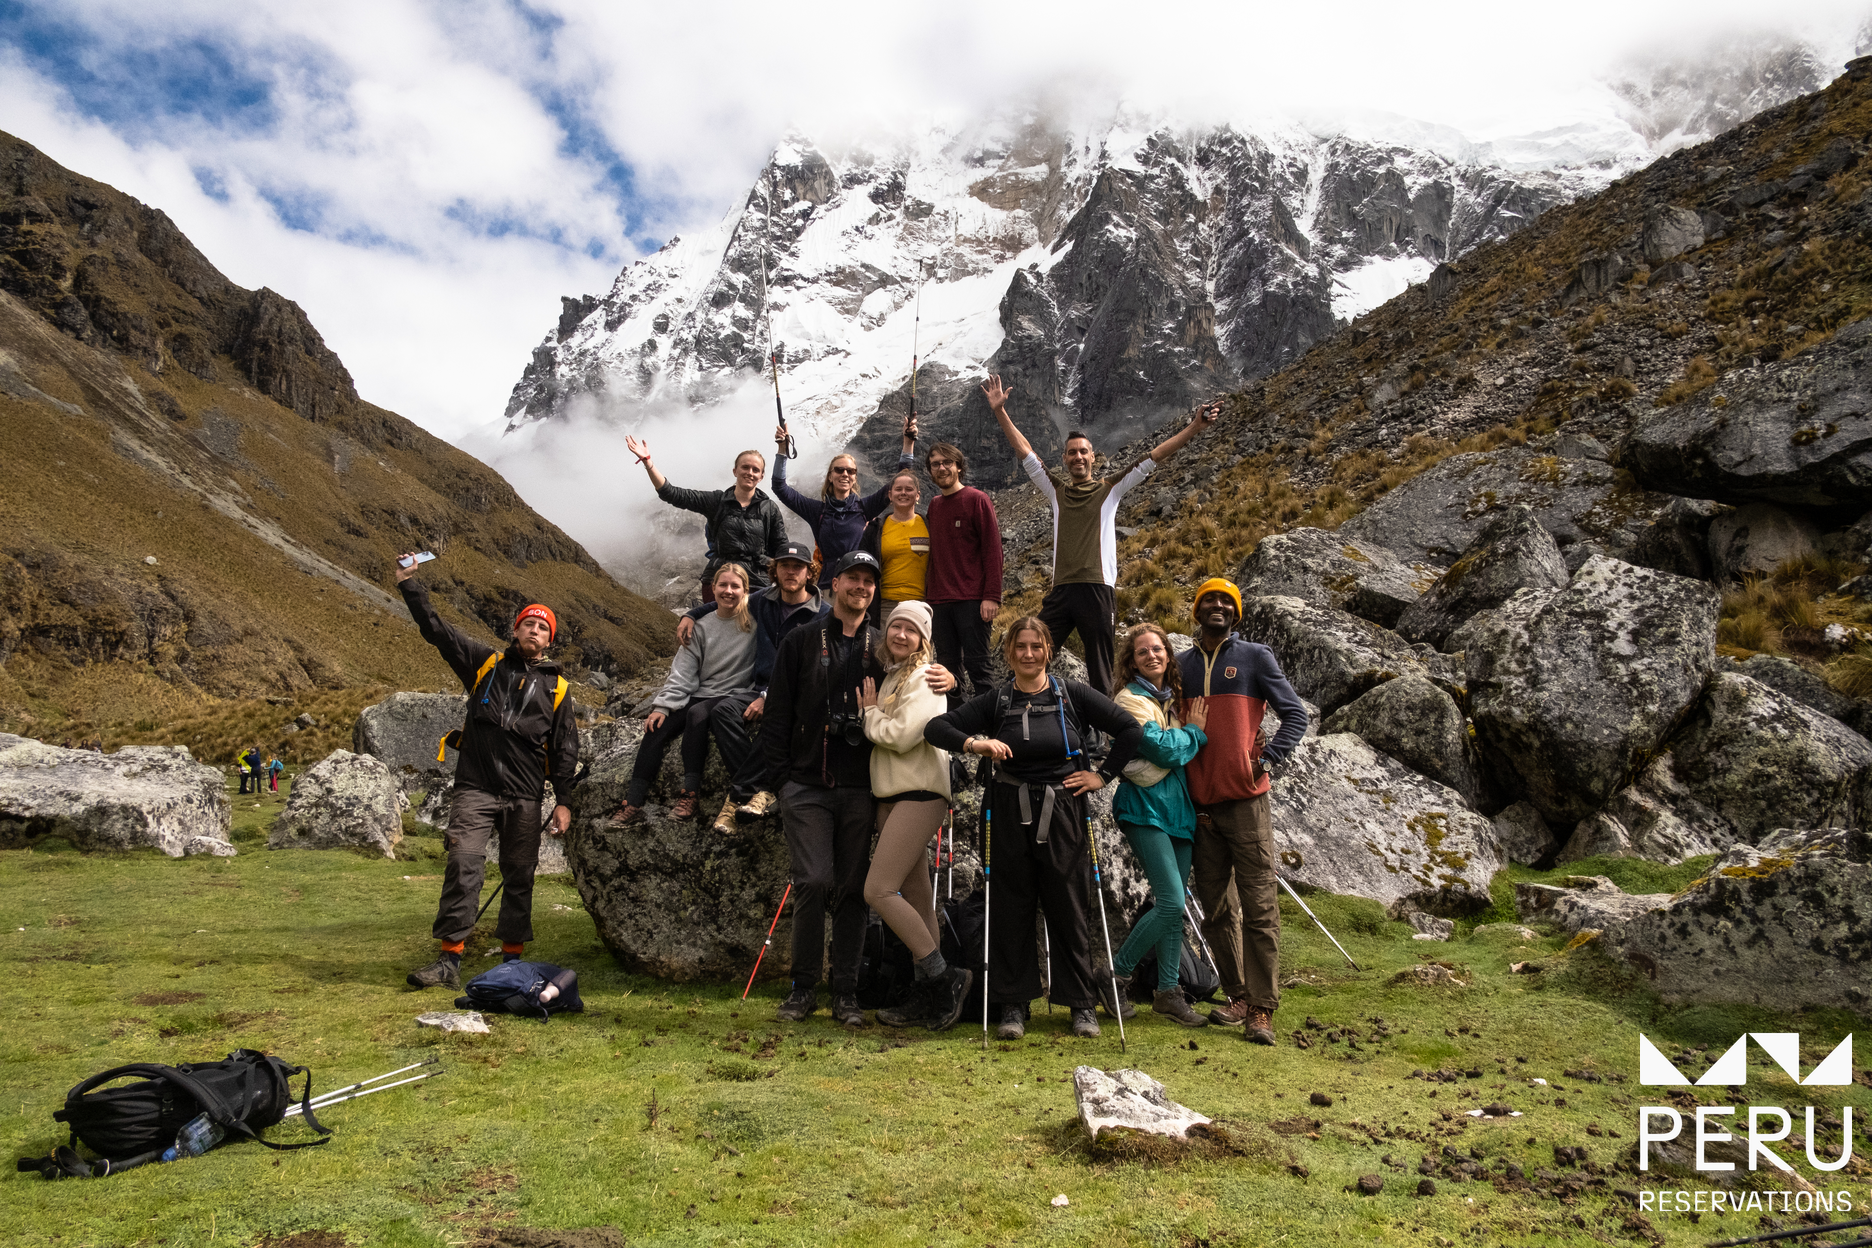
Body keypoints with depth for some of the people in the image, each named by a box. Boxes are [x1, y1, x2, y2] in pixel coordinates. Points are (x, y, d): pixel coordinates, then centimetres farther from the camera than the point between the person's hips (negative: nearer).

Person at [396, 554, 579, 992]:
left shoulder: (555, 687, 12)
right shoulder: (486, 663, 11)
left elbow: (565, 748, 10)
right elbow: (436, 627, 8)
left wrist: (563, 801, 4)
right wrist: (409, 584, 3)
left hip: (524, 796, 1)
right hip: (475, 787, -1)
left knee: (519, 875, 6)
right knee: (463, 865, -12)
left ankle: (513, 958, 17)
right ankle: (449, 959, -9)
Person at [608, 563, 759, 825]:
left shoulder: (754, 621, -1)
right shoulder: (702, 627, 11)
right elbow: (682, 672, 6)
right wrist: (663, 705, -6)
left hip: (735, 696, -4)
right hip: (700, 694, 5)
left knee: (697, 714, -34)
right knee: (657, 728, -18)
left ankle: (690, 792, -29)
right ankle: (633, 803, -15)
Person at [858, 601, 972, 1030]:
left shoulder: (924, 677, -7)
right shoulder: (889, 675, 18)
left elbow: (902, 736, -17)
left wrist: (870, 713, -3)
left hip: (918, 794, -9)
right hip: (890, 796, 9)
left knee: (879, 890, -15)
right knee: (916, 899, 9)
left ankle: (944, 976, -8)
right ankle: (929, 994, 14)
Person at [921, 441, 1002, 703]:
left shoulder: (977, 500, -1)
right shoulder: (934, 505, 16)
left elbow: (993, 550, -6)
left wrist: (992, 596, -14)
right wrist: (928, 595, 13)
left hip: (972, 601, -6)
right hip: (939, 601, 6)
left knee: (977, 663, -5)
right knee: (947, 666, 7)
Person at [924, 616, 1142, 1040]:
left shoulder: (1074, 695, 1)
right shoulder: (995, 702, 4)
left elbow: (1130, 730, 4)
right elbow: (935, 728, 0)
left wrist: (1103, 775, 0)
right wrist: (973, 742, -17)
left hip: (1063, 814, -1)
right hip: (1010, 815, 1)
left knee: (1070, 910, 5)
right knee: (1010, 910, 5)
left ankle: (1082, 1004, 18)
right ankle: (1013, 1005, 16)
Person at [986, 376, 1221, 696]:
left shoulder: (1110, 489, 9)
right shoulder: (1057, 491, 15)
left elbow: (1155, 456, 5)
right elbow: (1025, 452, 14)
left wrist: (1195, 425, 0)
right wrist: (1000, 411, 10)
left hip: (1098, 590, -2)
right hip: (1061, 591, 2)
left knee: (1100, 672, 2)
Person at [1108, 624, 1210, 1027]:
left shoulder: (1172, 697, 16)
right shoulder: (1131, 698, -8)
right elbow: (1165, 750, -16)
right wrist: (1194, 730, -1)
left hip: (1177, 806, 8)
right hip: (1145, 807, -8)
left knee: (1172, 904, 8)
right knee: (1172, 903, -14)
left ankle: (1168, 991, 15)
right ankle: (1116, 973, 1)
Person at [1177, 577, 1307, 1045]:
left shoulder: (1255, 657, 4)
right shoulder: (1181, 665, 13)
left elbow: (1296, 715, 2)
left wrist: (1268, 760, -12)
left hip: (1246, 800, -4)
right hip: (1200, 804, 4)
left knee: (1259, 908, -5)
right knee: (1216, 909, 8)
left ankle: (1262, 1010, -1)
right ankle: (1238, 998, 19)